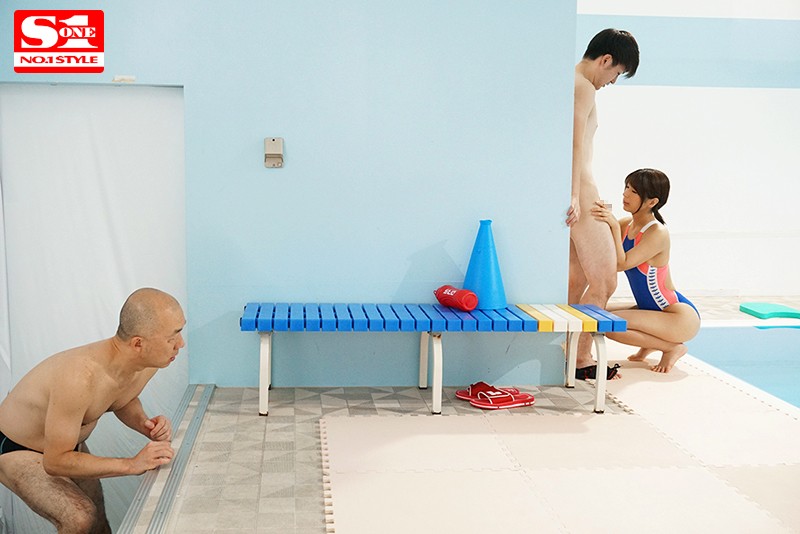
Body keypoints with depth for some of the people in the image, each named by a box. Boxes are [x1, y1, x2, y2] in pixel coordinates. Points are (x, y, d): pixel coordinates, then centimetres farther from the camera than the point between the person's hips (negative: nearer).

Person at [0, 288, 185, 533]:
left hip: (66, 442, 7)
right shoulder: (80, 378, -42)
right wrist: (132, 464, -35)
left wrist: (144, 423, -16)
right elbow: (55, 462, -33)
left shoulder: (147, 363, -18)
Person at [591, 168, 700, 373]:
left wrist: (614, 227, -30)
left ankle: (673, 346, -4)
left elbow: (621, 264, -27)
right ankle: (651, 342, 13)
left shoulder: (658, 233, -22)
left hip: (682, 317, -8)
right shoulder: (627, 224, 2)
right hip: (652, 309, 9)